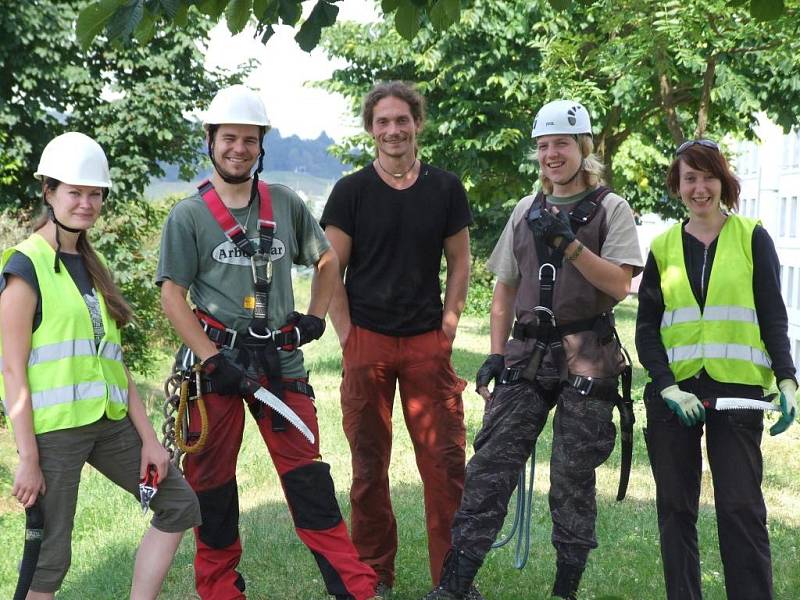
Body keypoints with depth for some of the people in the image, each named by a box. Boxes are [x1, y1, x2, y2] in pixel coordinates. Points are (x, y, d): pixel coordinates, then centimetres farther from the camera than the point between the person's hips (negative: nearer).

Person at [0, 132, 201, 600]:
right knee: (50, 557, -2)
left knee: (180, 504, 12)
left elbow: (115, 362, 13)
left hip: (108, 421, 8)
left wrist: (148, 437, 8)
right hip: (53, 427, -8)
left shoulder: (93, 266, 14)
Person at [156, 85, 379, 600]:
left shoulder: (287, 204, 7)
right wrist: (214, 361, -14)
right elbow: (173, 296, -6)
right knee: (212, 479, 6)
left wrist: (315, 317, 7)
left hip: (281, 359, 2)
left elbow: (327, 261, 20)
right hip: (216, 359, -1)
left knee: (307, 473, 2)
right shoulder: (188, 216, -1)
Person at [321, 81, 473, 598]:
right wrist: (347, 334, -5)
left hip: (428, 341, 1)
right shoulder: (351, 191, 2)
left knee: (446, 460, -3)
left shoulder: (446, 188, 7)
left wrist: (449, 322, 1)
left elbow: (460, 261, 11)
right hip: (367, 341, -1)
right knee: (369, 464, 7)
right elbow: (330, 270, 2)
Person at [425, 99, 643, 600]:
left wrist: (568, 242, -18)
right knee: (489, 469, -2)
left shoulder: (611, 209, 1)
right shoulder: (527, 210, 14)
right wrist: (496, 354, 8)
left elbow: (619, 284, -10)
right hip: (527, 355, 4)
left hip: (586, 358, -3)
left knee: (573, 481, 2)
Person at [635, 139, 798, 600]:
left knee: (741, 506, -6)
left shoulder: (752, 238, 4)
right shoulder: (663, 247, 10)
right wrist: (666, 386, -8)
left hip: (738, 389, -2)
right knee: (676, 507, 5)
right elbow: (647, 328, 7)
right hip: (674, 391, 3)